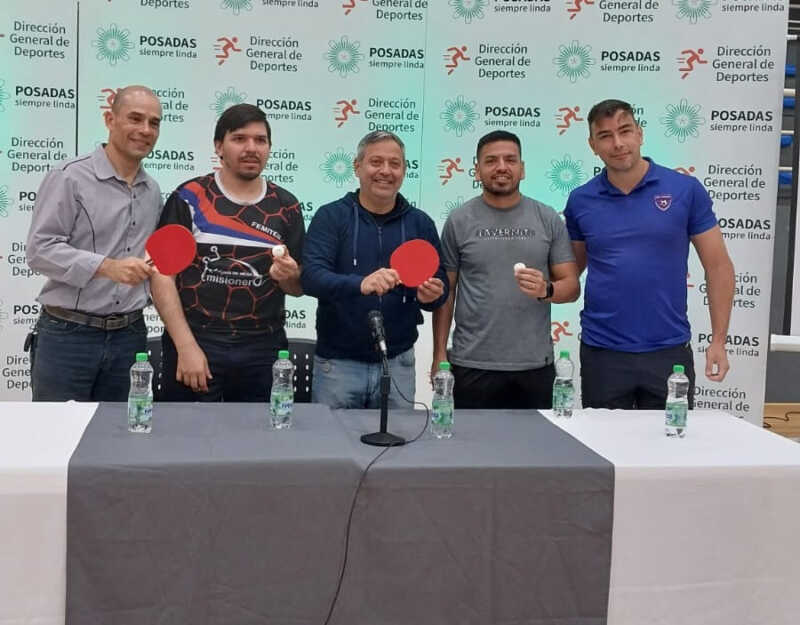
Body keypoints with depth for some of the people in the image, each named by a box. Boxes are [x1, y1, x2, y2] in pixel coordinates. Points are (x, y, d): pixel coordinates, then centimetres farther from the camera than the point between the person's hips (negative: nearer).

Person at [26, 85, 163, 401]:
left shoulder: (153, 191, 13)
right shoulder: (69, 177, -8)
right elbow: (40, 249, -15)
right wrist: (107, 266, -25)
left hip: (129, 336, 6)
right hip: (67, 335, -6)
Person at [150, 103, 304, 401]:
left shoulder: (285, 206, 7)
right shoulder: (189, 198, -2)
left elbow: (299, 287, 12)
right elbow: (163, 276, -6)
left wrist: (289, 276, -11)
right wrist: (186, 346, -13)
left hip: (264, 352, 3)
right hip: (194, 345, -2)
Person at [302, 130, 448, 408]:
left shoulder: (420, 223, 5)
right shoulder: (331, 216, -4)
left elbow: (440, 286, 7)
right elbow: (311, 276, -17)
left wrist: (431, 295, -17)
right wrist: (359, 284, -35)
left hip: (398, 363, 2)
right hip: (337, 362, -2)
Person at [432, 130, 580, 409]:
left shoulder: (548, 219, 4)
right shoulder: (458, 221, 2)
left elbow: (571, 286, 4)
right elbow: (445, 292, 4)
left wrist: (546, 289, -18)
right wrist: (439, 354, 0)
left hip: (535, 365, 1)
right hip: (473, 365, -1)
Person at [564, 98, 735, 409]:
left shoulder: (686, 190, -4)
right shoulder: (580, 201, 2)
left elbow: (718, 266, 1)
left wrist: (718, 341, -4)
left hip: (669, 351, -1)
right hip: (601, 352, 1)